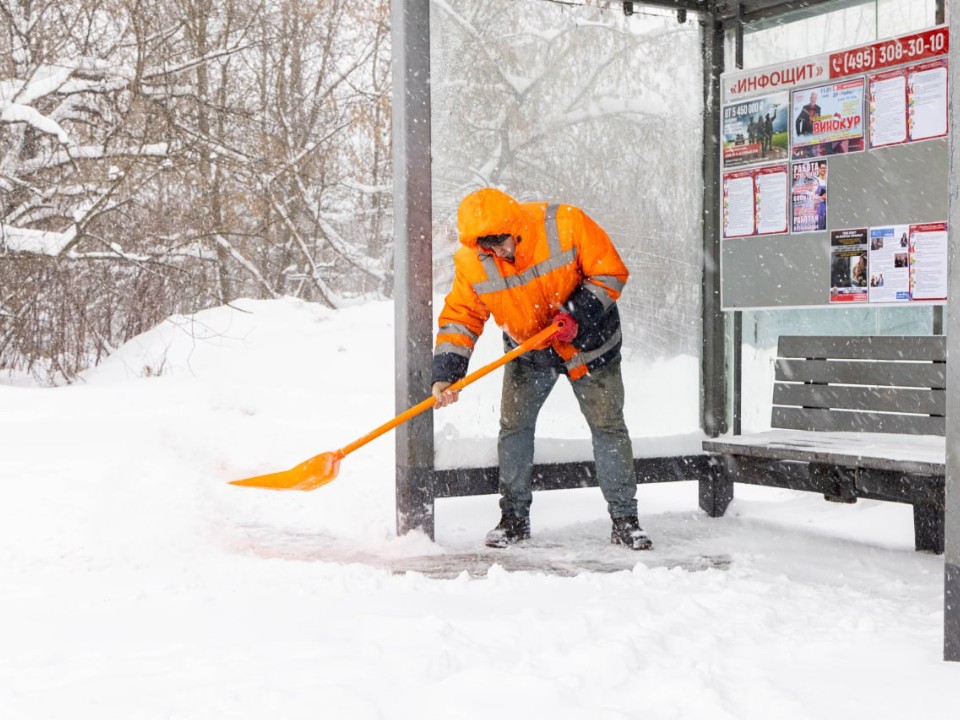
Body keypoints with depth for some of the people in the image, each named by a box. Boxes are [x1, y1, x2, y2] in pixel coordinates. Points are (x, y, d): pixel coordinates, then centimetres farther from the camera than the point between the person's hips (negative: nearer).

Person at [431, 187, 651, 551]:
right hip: (526, 351, 2)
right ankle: (514, 517, 13)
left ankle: (624, 518, 9)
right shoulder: (471, 262, -18)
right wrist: (445, 374, -23)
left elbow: (611, 273, -17)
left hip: (588, 343, -2)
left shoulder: (566, 225, -26)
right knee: (513, 426, -3)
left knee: (608, 426, -1)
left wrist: (578, 312, -29)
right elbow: (460, 318, -12)